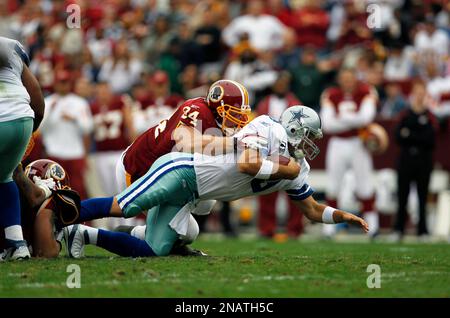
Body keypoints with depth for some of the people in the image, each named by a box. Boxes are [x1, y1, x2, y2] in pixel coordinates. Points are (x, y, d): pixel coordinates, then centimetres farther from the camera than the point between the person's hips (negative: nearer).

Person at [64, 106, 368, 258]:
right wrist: (283, 170, -12)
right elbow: (246, 164, -26)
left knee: (155, 251, -6)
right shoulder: (267, 128, -11)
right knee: (121, 207, -22)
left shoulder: (296, 171, 14)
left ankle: (84, 234, 5)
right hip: (180, 170, -8)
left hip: (186, 195, 8)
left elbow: (312, 209, 22)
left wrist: (342, 216, 7)